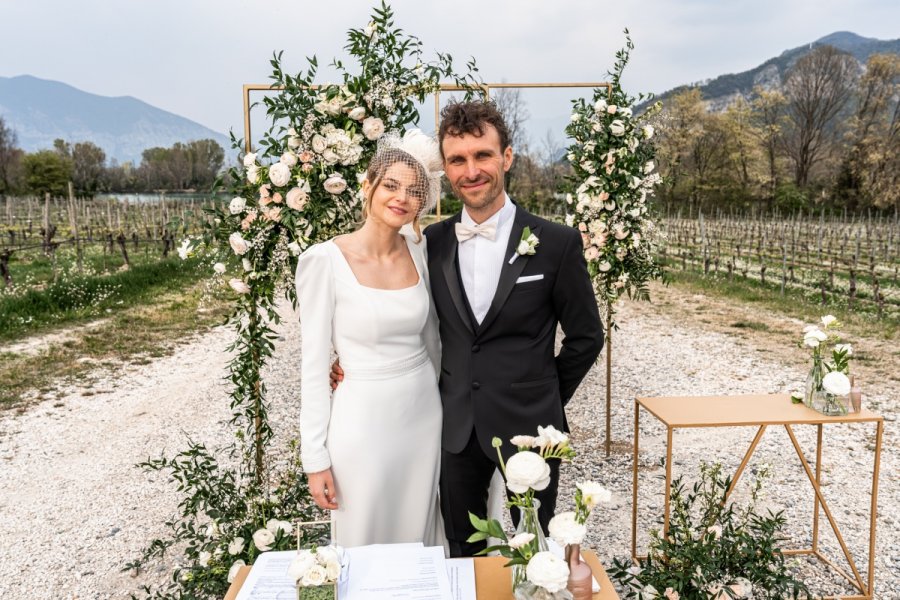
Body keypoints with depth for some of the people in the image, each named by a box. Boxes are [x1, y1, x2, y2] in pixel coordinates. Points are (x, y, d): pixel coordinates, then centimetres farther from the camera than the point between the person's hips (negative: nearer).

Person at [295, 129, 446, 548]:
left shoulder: (420, 251, 1)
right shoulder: (325, 260, -13)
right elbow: (314, 363, -9)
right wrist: (315, 458, -8)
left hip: (423, 419, 4)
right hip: (362, 424, -4)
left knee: (420, 540, 18)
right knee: (364, 547, 13)